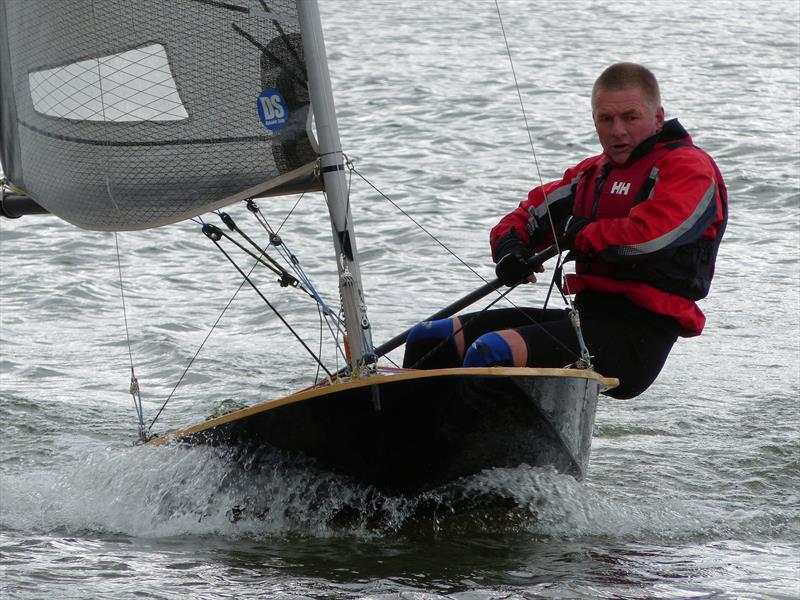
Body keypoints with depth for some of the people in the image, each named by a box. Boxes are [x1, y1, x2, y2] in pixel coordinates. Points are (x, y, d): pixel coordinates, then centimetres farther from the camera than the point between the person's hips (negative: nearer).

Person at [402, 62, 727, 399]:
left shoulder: (689, 167, -4)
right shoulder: (591, 174, 22)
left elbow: (646, 236, -21)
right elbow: (526, 217, 26)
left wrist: (579, 234, -3)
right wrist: (510, 249, 1)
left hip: (635, 339, -9)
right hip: (585, 315, 9)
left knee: (492, 352, -30)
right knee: (428, 340, 1)